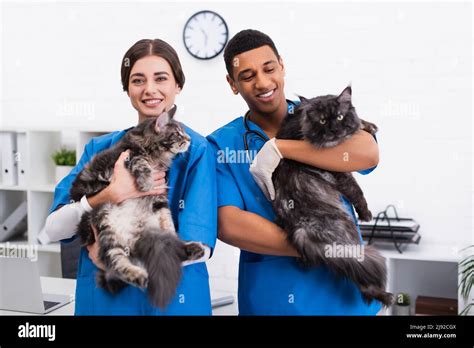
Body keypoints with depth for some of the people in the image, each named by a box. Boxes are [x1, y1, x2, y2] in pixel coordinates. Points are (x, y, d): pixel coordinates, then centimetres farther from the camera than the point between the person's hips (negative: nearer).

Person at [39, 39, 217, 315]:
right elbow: (52, 230, -6)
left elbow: (196, 246, -18)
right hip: (100, 293, 3)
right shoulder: (100, 147, 1)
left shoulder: (195, 149, -9)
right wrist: (109, 195, -20)